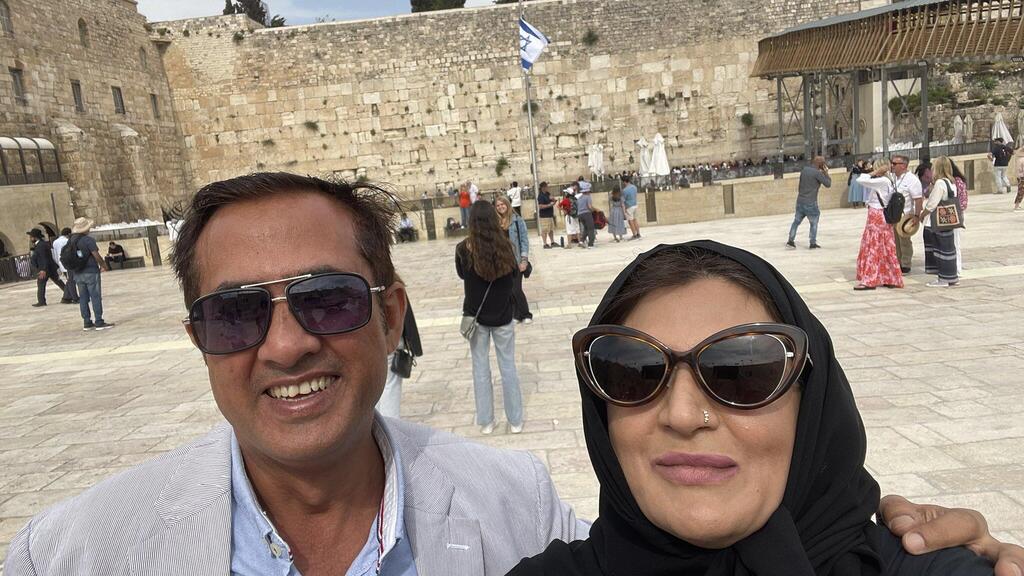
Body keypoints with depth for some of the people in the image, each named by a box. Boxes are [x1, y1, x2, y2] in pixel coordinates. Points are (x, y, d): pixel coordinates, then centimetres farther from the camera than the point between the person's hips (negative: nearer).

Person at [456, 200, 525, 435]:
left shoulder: (464, 249, -12)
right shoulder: (504, 247, -13)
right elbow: (515, 274, 3)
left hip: (476, 316, 0)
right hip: (502, 316, 0)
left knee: (480, 368, 12)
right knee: (508, 367, 11)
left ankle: (485, 422, 19)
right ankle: (515, 421, 18)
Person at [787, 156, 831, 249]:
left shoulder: (804, 169, 7)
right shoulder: (817, 173, -14)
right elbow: (828, 184, -10)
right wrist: (826, 172, -1)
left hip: (800, 201, 6)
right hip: (811, 203, -6)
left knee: (796, 221, 12)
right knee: (814, 223, 8)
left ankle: (790, 241, 10)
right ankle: (813, 243, 11)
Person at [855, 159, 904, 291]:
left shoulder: (881, 181, -17)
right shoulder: (890, 181, 10)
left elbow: (860, 180, -22)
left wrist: (872, 173, -10)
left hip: (877, 216, -9)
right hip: (884, 217, 9)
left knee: (872, 248, -3)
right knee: (885, 249, 13)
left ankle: (869, 280, 1)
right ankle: (891, 278, 18)